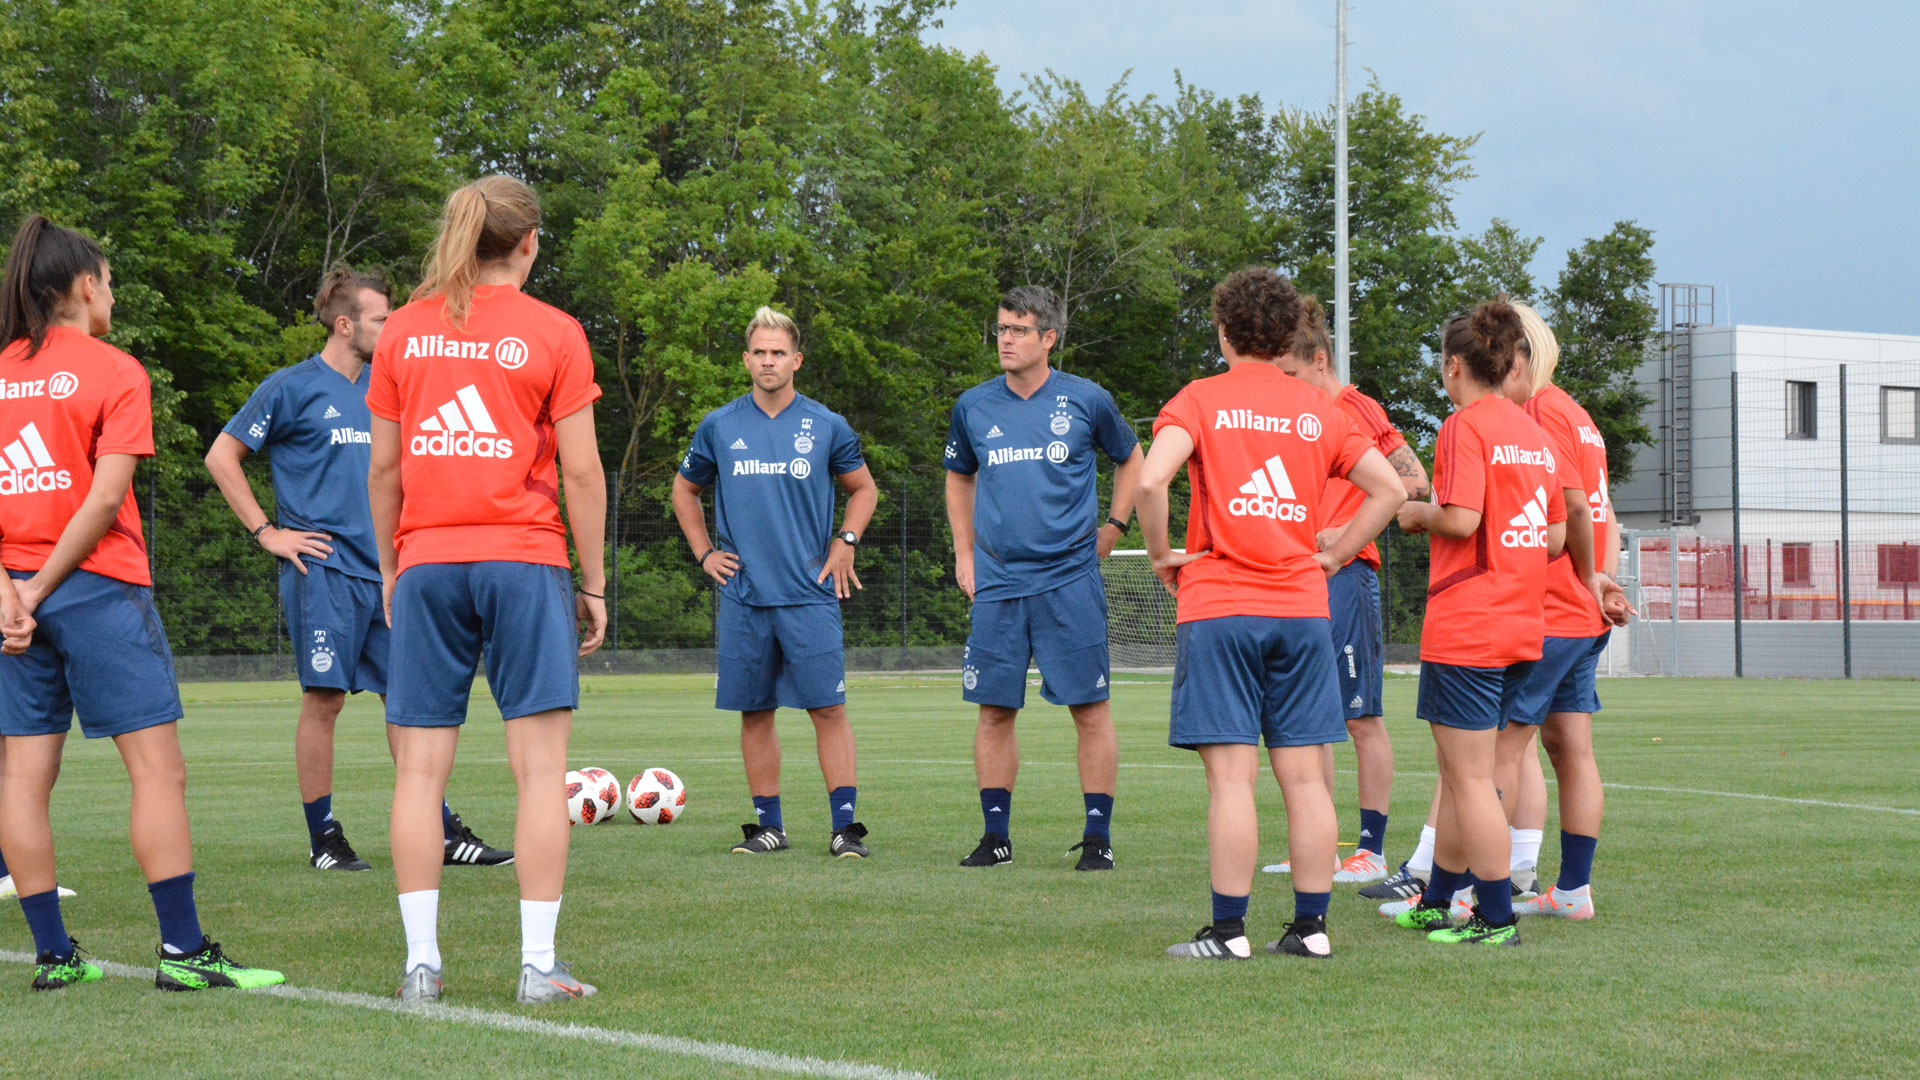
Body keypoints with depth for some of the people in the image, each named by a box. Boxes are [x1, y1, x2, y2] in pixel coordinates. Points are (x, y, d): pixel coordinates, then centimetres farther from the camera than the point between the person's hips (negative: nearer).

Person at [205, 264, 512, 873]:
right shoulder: (292, 388, -4)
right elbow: (221, 457, -3)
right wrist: (266, 532, -8)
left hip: (383, 571, 6)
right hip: (323, 571, -6)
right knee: (324, 699, -4)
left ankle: (443, 834, 9)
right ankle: (324, 839, 5)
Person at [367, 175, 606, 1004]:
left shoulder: (403, 331, 8)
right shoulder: (553, 333, -1)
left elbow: (382, 470, 9)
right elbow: (581, 472, -3)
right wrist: (594, 584, 3)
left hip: (426, 564, 3)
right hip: (524, 562, -3)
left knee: (420, 769, 4)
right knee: (539, 766, 0)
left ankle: (421, 964, 2)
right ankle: (538, 965, -2)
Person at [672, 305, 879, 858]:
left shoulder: (826, 427, 3)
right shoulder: (718, 427, 7)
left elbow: (863, 488, 17)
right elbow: (685, 489, 22)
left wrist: (845, 542, 4)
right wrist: (704, 552, 12)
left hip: (810, 594, -2)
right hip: (743, 596, 2)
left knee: (828, 708, -7)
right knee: (754, 712, 5)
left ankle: (845, 827, -5)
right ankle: (768, 826, 13)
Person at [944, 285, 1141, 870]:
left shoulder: (1086, 400, 0)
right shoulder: (974, 406, 7)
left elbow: (1130, 458, 17)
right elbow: (959, 477, 24)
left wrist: (1113, 525, 10)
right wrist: (964, 553, 16)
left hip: (1070, 579, -2)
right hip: (997, 582, 3)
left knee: (1090, 709, -3)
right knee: (995, 709, 3)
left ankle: (1097, 835, 4)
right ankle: (996, 834, 12)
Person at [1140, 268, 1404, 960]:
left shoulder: (1201, 399, -1)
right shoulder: (1320, 410, 10)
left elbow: (1152, 479, -17)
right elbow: (1389, 489, 9)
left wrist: (1161, 554, -3)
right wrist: (1331, 556, 12)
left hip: (1219, 607, -3)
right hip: (1302, 606, 3)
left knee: (1232, 777, -5)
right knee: (1305, 777, 6)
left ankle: (1228, 931, -5)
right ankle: (1311, 927, 8)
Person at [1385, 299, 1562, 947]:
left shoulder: (1465, 426, -10)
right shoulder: (1535, 432, 13)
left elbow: (1461, 519, -21)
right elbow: (1556, 537, 14)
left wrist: (1420, 515, -2)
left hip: (1467, 624, -8)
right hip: (1521, 627, 8)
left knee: (1471, 778, -3)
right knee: (1459, 772, 17)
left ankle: (1496, 918, -2)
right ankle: (1437, 902, 26)